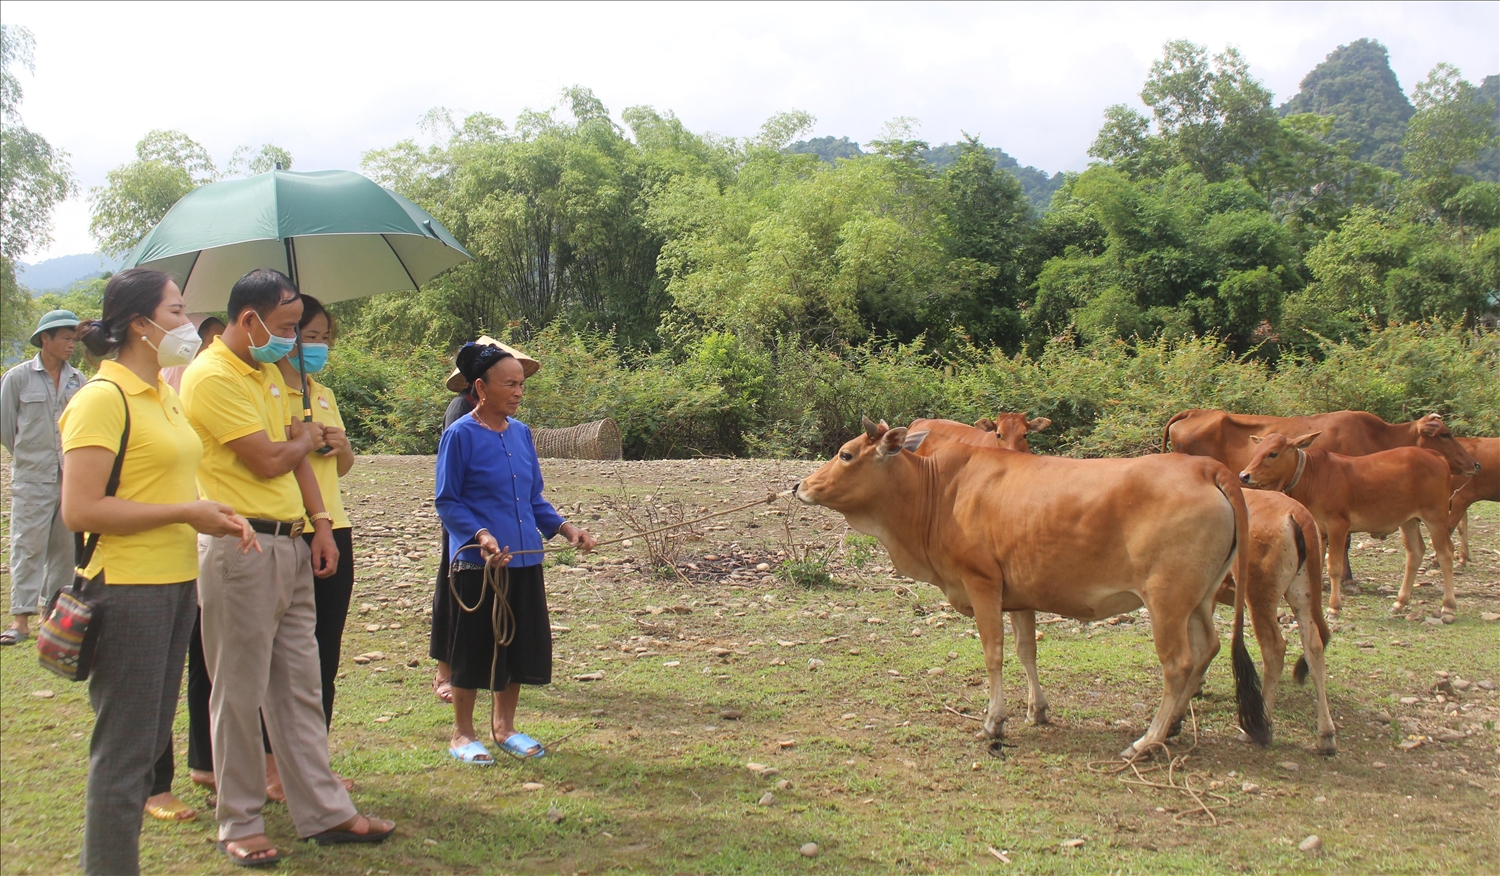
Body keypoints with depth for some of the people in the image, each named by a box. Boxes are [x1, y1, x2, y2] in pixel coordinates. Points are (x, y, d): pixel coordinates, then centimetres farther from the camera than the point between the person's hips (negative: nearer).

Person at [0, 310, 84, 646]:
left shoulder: (78, 380, 5)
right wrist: (29, 456, 9)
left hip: (70, 476, 3)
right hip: (32, 479, -3)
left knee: (65, 544, 8)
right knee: (28, 545, -4)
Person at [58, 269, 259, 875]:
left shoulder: (164, 396, 14)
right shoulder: (103, 398, -14)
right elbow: (80, 510, -20)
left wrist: (213, 513, 7)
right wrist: (185, 513, -18)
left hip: (177, 583, 9)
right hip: (128, 591, -9)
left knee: (149, 740, 16)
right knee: (123, 750, -2)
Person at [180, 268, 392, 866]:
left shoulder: (266, 371, 15)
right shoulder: (211, 377, -14)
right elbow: (268, 460, -18)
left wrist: (320, 522, 7)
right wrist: (307, 437, 3)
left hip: (289, 546, 9)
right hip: (239, 548, -9)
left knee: (300, 688, 12)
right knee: (239, 694, 2)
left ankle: (325, 812, 20)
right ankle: (240, 825, 15)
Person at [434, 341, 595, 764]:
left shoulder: (521, 432, 9)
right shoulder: (460, 436, -9)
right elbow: (447, 502, -9)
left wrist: (567, 529, 3)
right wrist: (482, 536, -23)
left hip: (525, 559, 6)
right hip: (478, 563, -6)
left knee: (521, 646, 12)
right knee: (474, 650, 2)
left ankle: (504, 727, 29)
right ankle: (463, 734, 19)